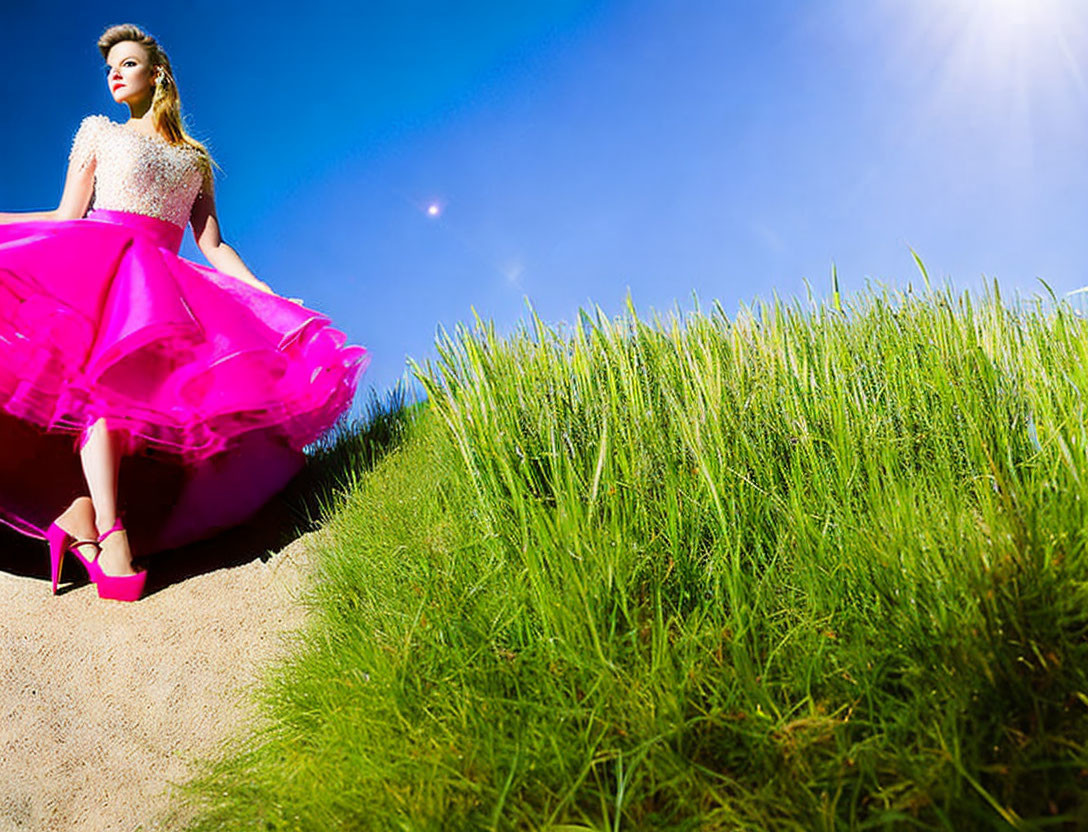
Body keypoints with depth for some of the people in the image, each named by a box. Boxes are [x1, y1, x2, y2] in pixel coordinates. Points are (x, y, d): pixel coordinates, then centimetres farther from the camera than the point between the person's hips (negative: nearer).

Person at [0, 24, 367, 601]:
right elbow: (66, 218, 14)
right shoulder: (98, 131, 22)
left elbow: (213, 246, 17)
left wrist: (268, 296, 5)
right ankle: (108, 531, -43)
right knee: (103, 361, -31)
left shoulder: (195, 159, 25)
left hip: (162, 280, 2)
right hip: (95, 261, -2)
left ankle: (78, 515, -36)